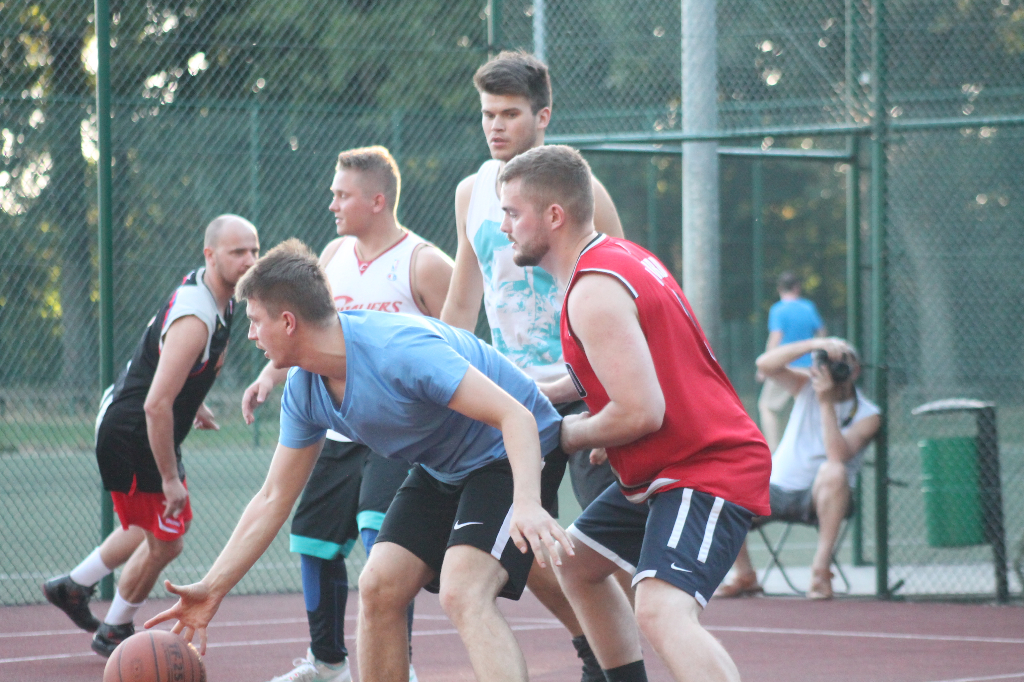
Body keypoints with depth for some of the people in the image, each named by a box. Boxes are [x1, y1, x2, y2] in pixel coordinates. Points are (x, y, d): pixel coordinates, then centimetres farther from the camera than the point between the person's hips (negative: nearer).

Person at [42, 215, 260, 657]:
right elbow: (156, 405, -34)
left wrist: (192, 404, 25)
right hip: (131, 435, -10)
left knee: (159, 528, 24)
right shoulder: (194, 319, -32)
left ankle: (73, 586, 37)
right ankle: (114, 633, 21)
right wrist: (169, 478, -28)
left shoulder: (214, 295, 0)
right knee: (164, 541, 1)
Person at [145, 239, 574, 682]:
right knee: (377, 588, -2)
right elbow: (273, 500, 5)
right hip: (441, 471, 9)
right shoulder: (303, 391, -4)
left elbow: (516, 417, -35)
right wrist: (212, 589, 0)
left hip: (511, 452, -9)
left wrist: (527, 505, -51)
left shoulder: (398, 349, -32)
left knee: (461, 594, -28)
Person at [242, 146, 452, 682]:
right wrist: (271, 376, 2)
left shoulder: (425, 265, -10)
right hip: (339, 430, 7)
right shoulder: (334, 256, 10)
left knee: (380, 537, -23)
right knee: (313, 541, 11)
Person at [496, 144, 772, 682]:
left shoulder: (593, 293, -21)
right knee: (577, 564, 26)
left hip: (706, 469, -11)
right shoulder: (620, 258, 12)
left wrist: (568, 435, -8)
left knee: (661, 612, -30)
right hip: (662, 472, 11)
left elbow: (641, 413, -26)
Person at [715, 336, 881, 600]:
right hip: (777, 490, 3)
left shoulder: (867, 415, -7)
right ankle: (745, 576, 2)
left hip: (823, 497, -3)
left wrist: (826, 402, -27)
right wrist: (814, 345, -23)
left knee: (833, 471, -38)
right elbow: (765, 364, -14)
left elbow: (838, 455, -24)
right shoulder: (807, 385, 3)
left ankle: (821, 569, -30)